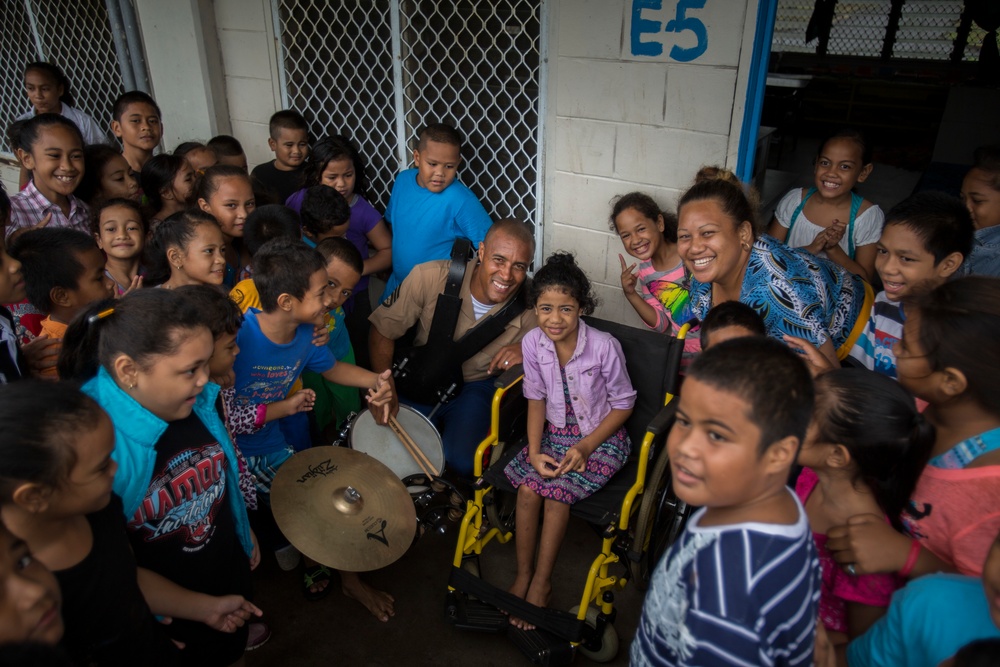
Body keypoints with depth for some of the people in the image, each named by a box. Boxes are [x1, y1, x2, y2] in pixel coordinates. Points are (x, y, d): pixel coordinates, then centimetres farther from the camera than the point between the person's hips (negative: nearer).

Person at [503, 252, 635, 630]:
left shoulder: (604, 346, -22)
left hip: (602, 437, -3)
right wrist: (534, 451, -11)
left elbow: (623, 403, -10)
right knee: (527, 488, -18)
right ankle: (523, 575, 2)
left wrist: (586, 446, -18)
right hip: (555, 432, 4)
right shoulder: (533, 343, -11)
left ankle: (541, 582, -2)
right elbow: (536, 398, 0)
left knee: (557, 492, -22)